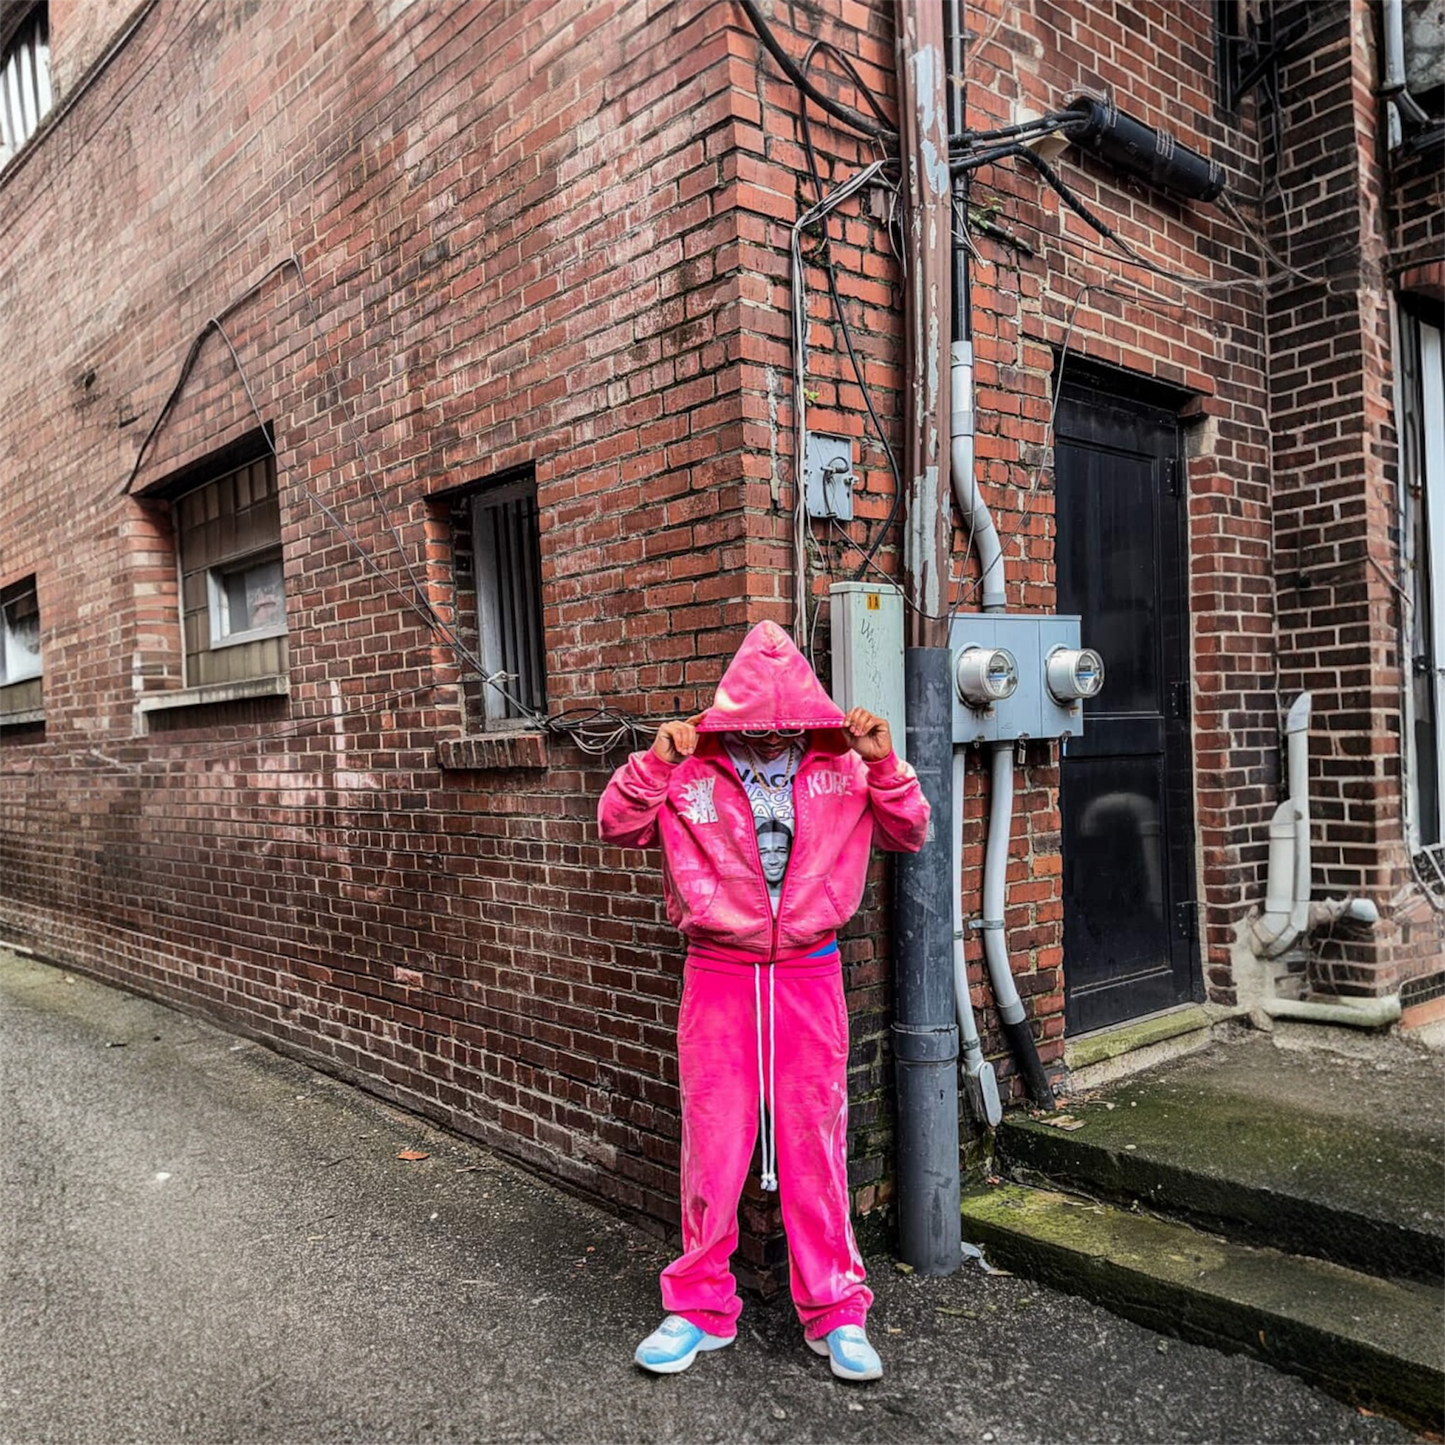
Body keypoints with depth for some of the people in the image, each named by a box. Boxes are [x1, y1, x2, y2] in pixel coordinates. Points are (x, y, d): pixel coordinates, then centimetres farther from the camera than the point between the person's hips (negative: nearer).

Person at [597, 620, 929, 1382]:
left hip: (809, 976, 1)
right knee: (712, 1142, 6)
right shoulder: (690, 771, -4)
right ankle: (701, 1306, 25)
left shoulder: (841, 768, 1)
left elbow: (909, 834, 4)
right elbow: (617, 826, -2)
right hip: (718, 977, 0)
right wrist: (655, 762, -17)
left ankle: (834, 1311, 24)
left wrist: (884, 763, -11)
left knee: (815, 1141, 7)